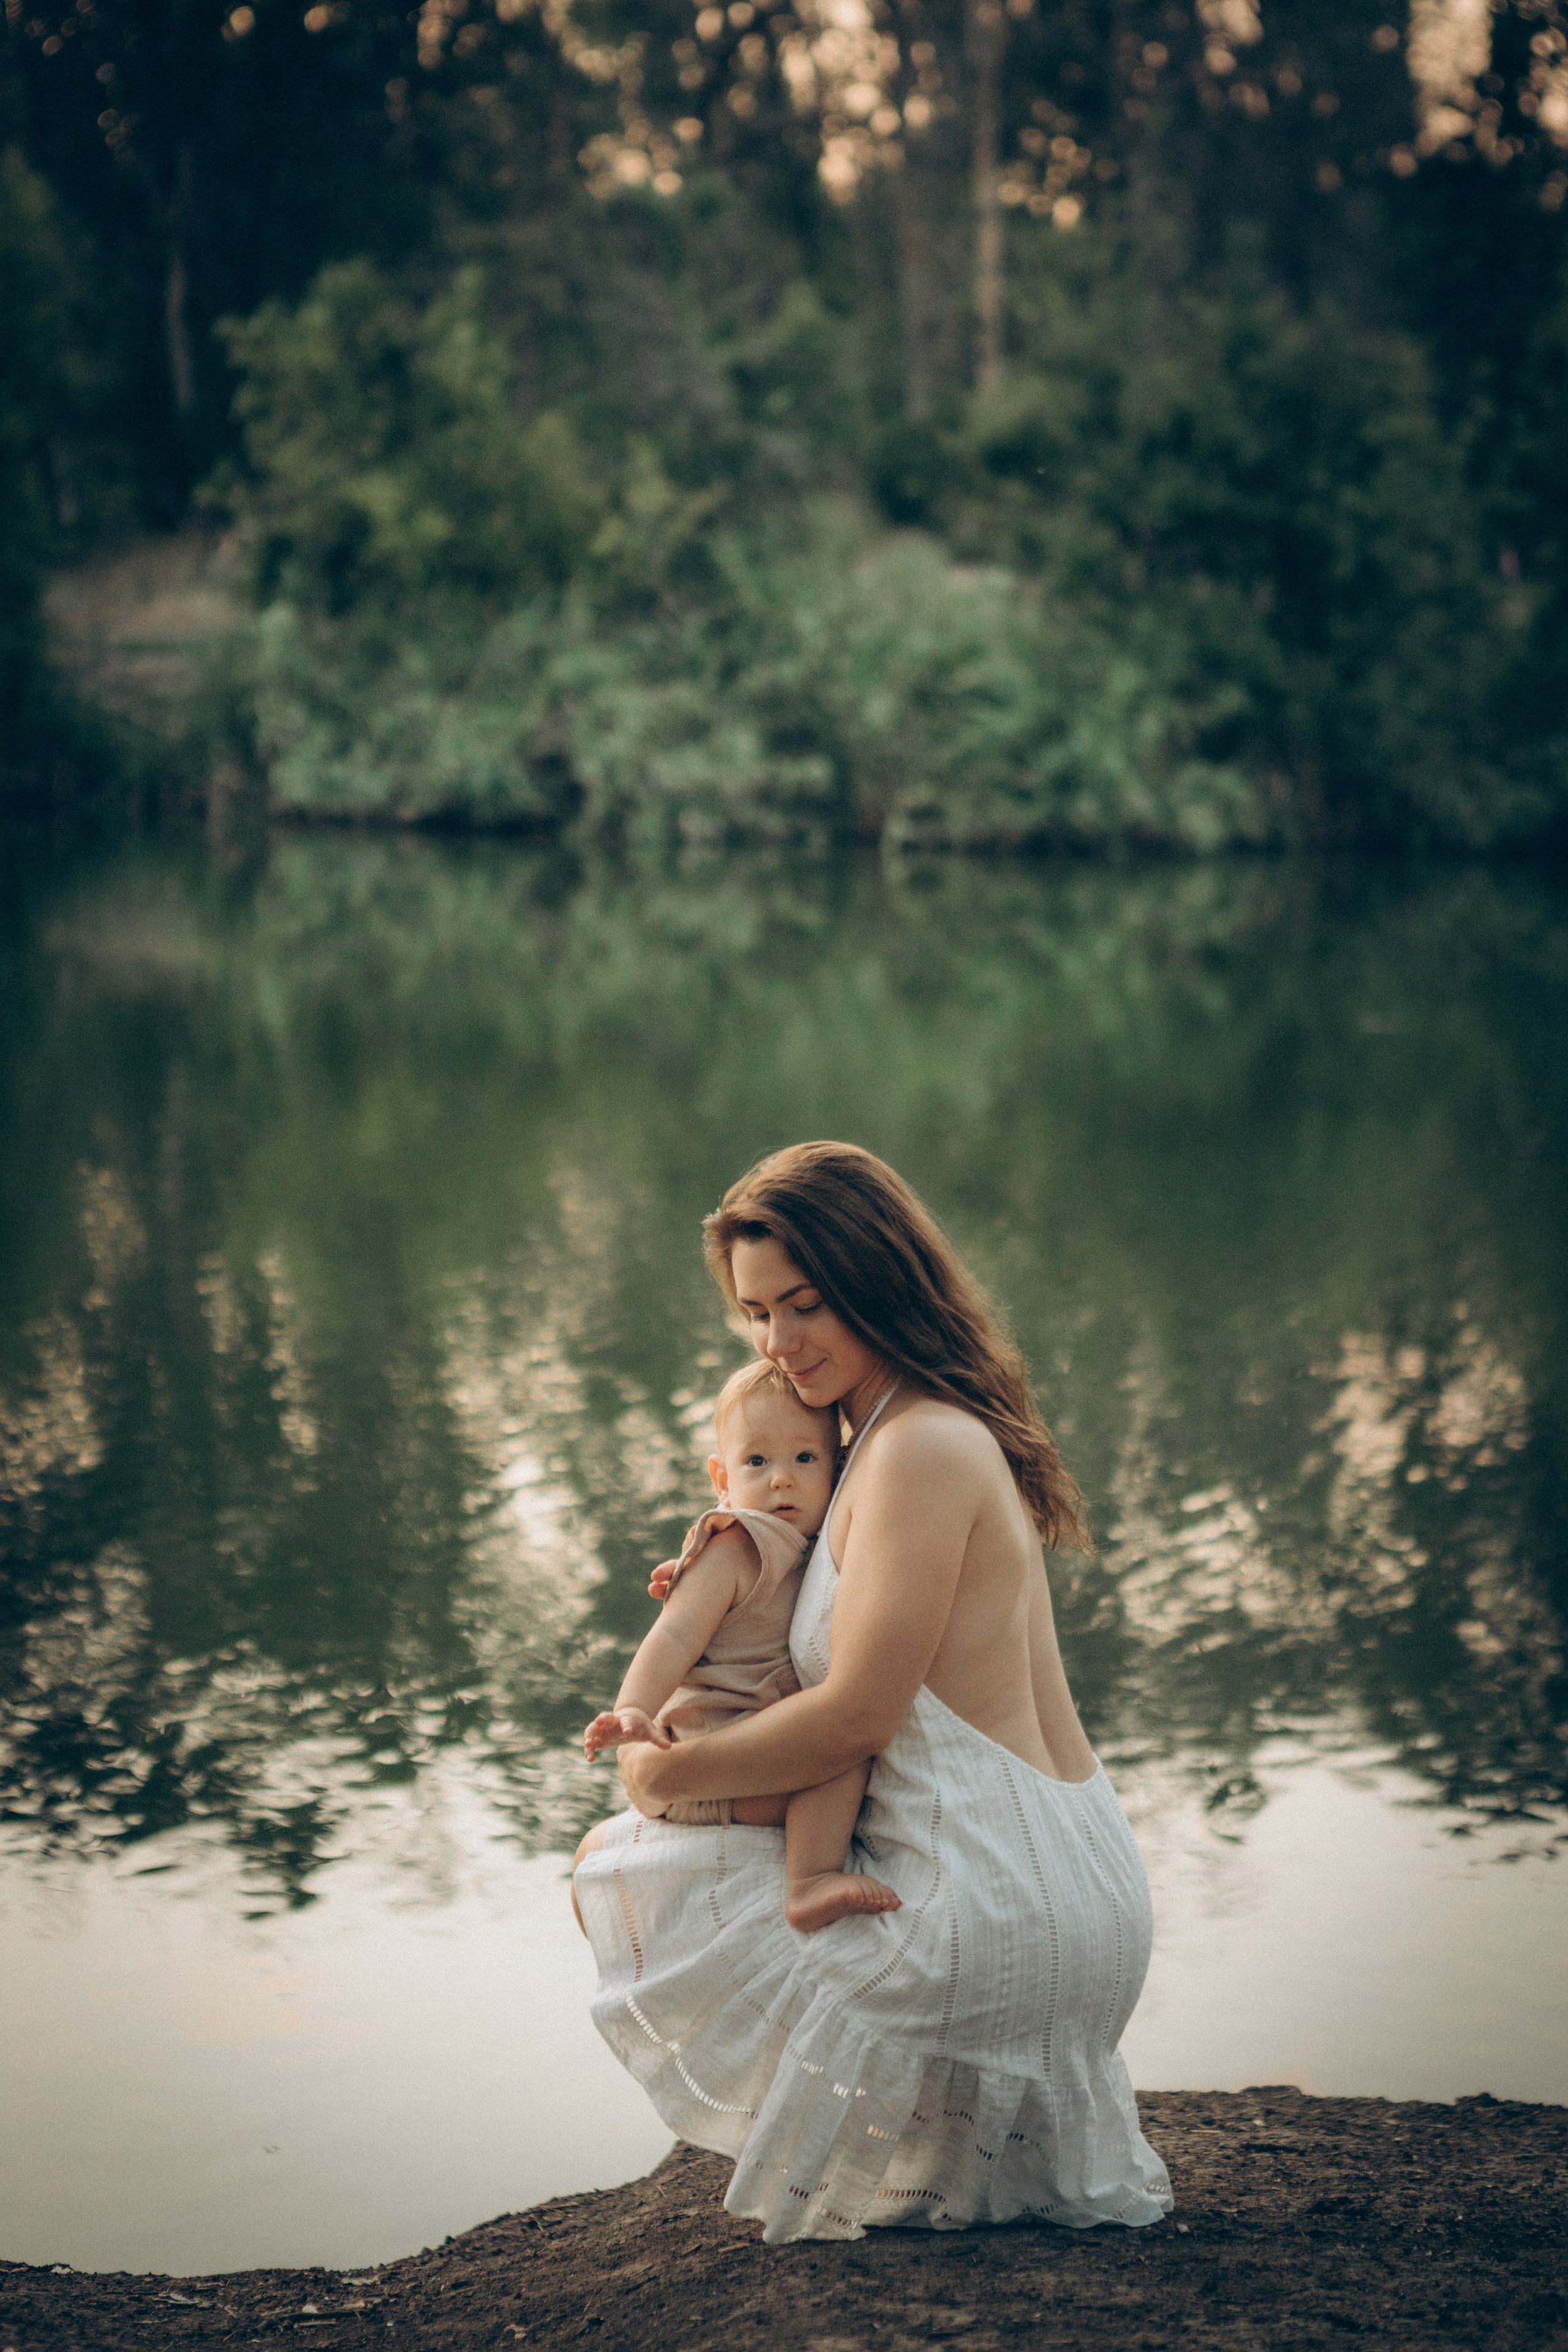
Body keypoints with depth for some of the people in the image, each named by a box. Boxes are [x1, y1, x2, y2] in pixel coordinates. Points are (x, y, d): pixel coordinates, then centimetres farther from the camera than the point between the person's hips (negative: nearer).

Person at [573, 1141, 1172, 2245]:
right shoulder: (953, 1430, 14)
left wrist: (666, 1773, -5)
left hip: (991, 1916, -10)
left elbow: (856, 1716, -19)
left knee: (613, 1864, 6)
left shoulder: (921, 1448, -16)